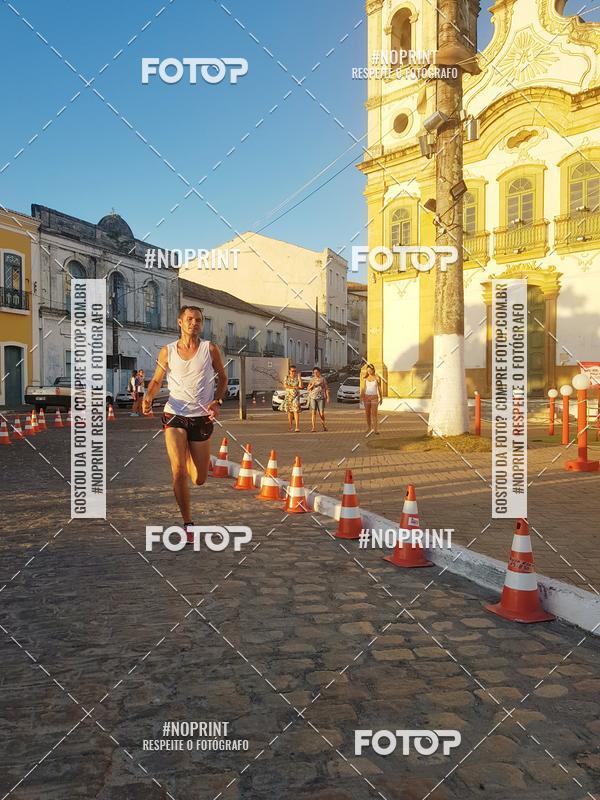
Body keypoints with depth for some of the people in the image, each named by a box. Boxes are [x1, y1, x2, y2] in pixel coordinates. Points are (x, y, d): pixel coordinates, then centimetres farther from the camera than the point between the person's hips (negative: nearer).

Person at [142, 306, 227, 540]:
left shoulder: (210, 349, 1)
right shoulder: (167, 351, 2)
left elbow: (222, 378, 11)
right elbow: (157, 380, 11)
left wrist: (217, 401, -5)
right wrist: (148, 397, -9)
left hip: (202, 418, 1)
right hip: (175, 416, -1)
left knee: (199, 479, 6)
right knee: (178, 471, -15)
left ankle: (191, 457, 44)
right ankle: (188, 523, 1)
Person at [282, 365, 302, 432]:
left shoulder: (297, 377, 0)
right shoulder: (286, 377, 4)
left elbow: (301, 386, -11)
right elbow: (285, 386, -9)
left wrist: (299, 377, -13)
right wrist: (294, 387, -13)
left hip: (296, 396, -2)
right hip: (288, 396, 2)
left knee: (296, 411, -14)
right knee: (289, 411, 7)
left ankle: (297, 427, -21)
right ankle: (291, 426, 19)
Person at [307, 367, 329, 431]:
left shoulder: (323, 379, 6)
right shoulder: (312, 379, 9)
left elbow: (326, 389, 7)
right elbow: (308, 388, 6)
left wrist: (327, 397, 0)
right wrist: (312, 385, -12)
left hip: (321, 398, -1)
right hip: (313, 397, 1)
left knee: (321, 413, -3)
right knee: (313, 412, -6)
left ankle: (323, 426, 20)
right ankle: (313, 427, -6)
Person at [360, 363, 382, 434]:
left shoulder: (377, 378, -2)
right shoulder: (365, 378, 3)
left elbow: (379, 388, 4)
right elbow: (363, 388, 5)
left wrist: (381, 398, 5)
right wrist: (361, 397, 0)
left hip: (374, 397, -2)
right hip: (367, 396, 2)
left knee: (374, 413, -11)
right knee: (367, 413, 7)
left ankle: (375, 429, -15)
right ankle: (369, 428, 20)